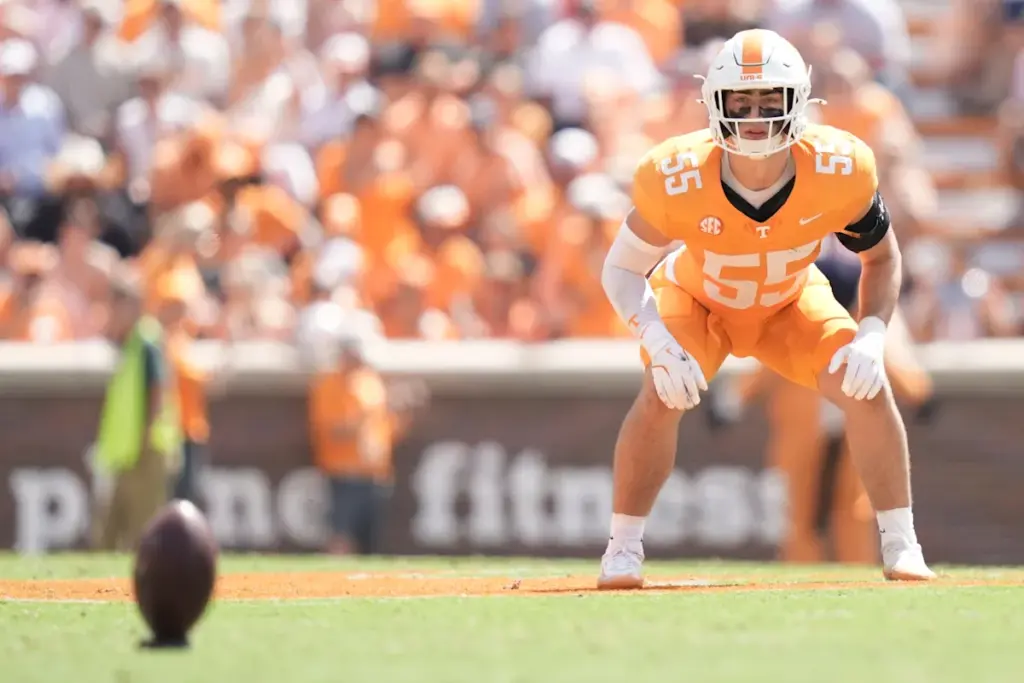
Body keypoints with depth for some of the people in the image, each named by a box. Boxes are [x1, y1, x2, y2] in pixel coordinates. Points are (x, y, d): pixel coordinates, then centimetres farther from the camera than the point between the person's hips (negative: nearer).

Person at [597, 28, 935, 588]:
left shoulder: (840, 172, -30)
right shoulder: (675, 178, -35)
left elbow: (881, 258, -11)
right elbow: (622, 269, -21)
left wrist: (871, 334, -28)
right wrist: (658, 343, -38)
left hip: (791, 305, 2)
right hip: (696, 300, -2)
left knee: (868, 389, -17)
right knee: (660, 396, -26)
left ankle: (900, 546, -2)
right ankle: (623, 550, -8)